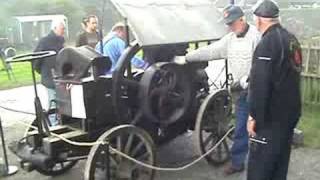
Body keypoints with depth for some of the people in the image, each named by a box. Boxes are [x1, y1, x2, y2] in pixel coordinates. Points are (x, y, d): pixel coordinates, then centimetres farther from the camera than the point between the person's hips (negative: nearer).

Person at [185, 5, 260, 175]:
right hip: (243, 91, 6)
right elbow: (210, 51, 11)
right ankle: (237, 161, 25)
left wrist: (244, 82, -18)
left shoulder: (256, 36, -13)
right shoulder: (229, 39, 10)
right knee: (241, 129, 13)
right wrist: (187, 58, 11)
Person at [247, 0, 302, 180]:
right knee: (280, 161, 20)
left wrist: (254, 116, -18)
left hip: (272, 116, -9)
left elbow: (260, 84, -24)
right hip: (291, 110, 9)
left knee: (259, 165, -1)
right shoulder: (291, 39, 10)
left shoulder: (267, 42, -19)